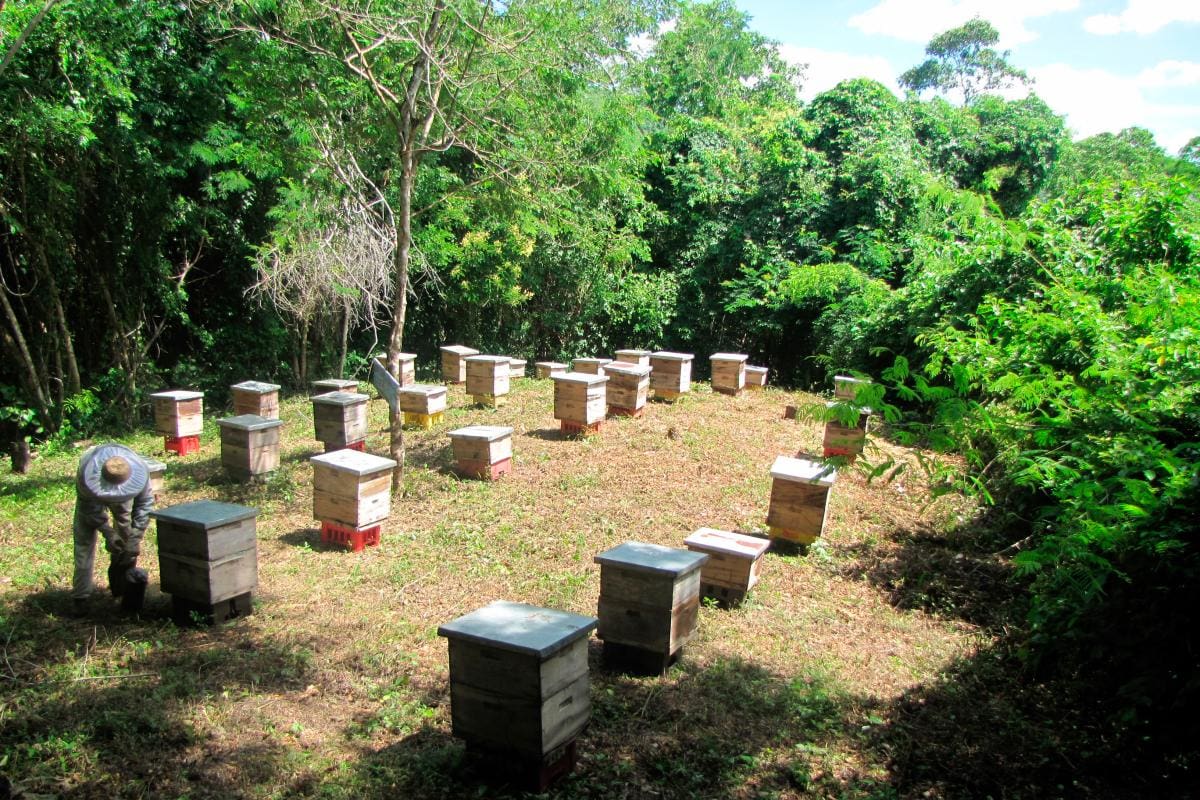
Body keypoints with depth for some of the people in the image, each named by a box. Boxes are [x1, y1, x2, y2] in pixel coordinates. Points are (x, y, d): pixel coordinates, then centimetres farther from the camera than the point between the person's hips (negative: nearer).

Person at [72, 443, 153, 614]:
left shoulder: (140, 470, -39)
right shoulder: (86, 473, -42)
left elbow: (144, 503, -27)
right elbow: (90, 507, -26)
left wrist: (136, 537, -31)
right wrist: (107, 531, -31)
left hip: (122, 497, 2)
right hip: (90, 494, -1)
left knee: (125, 534, -4)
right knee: (84, 540, -6)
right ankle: (80, 597, -1)